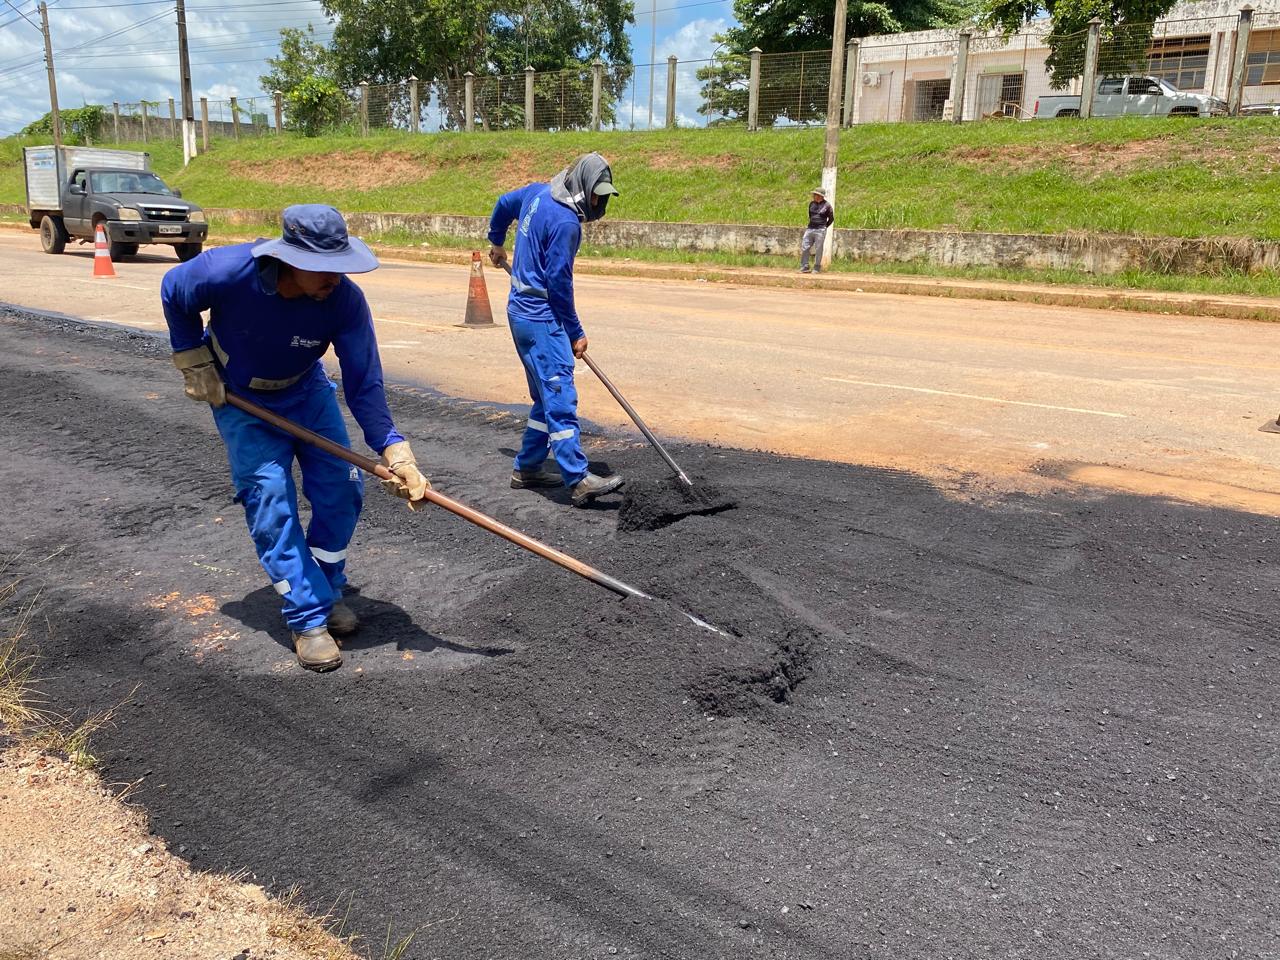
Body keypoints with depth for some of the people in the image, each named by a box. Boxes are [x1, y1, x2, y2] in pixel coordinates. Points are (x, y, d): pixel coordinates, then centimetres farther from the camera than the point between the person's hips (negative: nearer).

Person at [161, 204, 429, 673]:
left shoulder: (346, 301, -30)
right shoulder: (228, 272, -33)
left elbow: (363, 384, -30)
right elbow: (173, 291, -10)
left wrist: (394, 451, -41)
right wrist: (195, 363, -10)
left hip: (306, 391, 2)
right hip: (239, 397, -2)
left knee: (341, 487, -5)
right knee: (269, 498, -12)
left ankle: (327, 591, 19)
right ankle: (309, 618, -3)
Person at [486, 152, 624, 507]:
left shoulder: (538, 192, 10)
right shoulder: (565, 222, -18)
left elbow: (504, 203, 29)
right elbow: (559, 282, -17)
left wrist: (497, 243, 46)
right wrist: (576, 333, -6)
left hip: (521, 310, 10)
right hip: (540, 317, -10)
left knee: (547, 396, 15)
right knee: (560, 395, -13)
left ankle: (528, 467, 21)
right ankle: (578, 479, -15)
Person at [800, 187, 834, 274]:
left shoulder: (827, 205, -5)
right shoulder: (812, 203, 10)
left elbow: (831, 218, 4)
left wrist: (824, 227, 6)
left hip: (820, 231, -5)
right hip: (810, 229, 5)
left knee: (818, 250, -1)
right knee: (804, 248, 0)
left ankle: (817, 268, 7)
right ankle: (804, 267, 5)